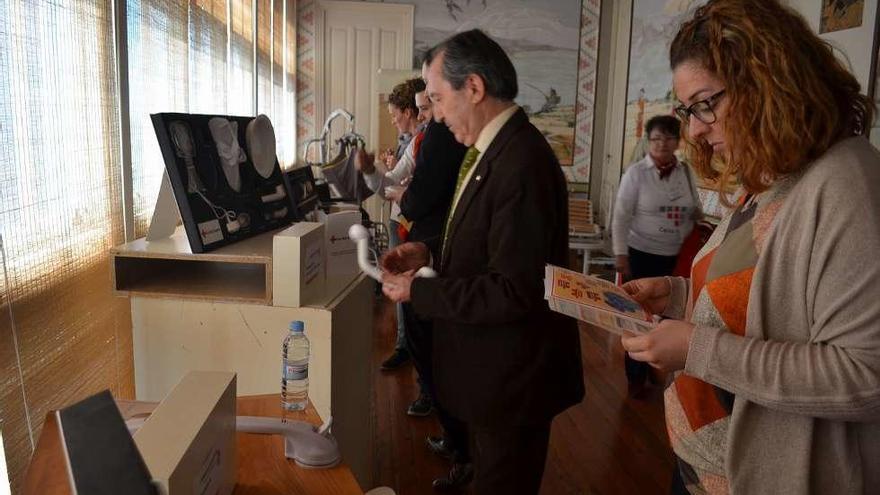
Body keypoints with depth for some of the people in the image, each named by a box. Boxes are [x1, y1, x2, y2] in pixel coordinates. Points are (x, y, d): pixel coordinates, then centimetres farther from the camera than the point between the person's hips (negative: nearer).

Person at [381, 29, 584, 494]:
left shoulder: (522, 164, -27)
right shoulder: (492, 149, 4)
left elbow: (514, 293, -28)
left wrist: (417, 291, -20)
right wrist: (430, 251, 0)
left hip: (511, 374, -9)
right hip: (491, 365, 9)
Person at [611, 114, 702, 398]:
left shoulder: (686, 173, 5)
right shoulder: (636, 173, -7)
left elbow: (695, 210, 17)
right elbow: (620, 217, -9)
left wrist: (698, 214, -7)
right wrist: (620, 255, -15)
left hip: (677, 256, 4)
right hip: (642, 255, -3)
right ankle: (636, 376, 20)